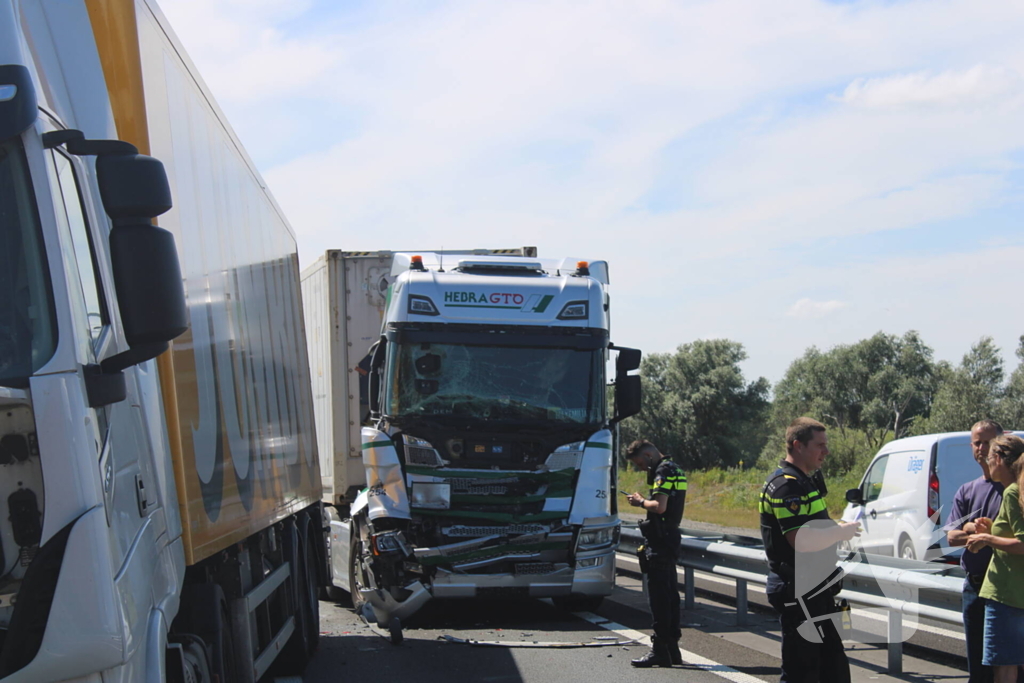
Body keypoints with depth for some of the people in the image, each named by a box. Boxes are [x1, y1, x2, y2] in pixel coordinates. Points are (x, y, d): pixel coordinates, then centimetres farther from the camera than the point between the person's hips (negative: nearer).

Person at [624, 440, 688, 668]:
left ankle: (660, 650, -8)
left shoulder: (663, 472, -14)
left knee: (659, 595, -8)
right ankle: (672, 648, 16)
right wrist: (645, 502, 14)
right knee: (670, 593, 12)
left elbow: (659, 506, -24)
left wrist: (641, 502, -8)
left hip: (659, 542, -10)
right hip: (671, 537, 10)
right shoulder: (675, 470, 18)